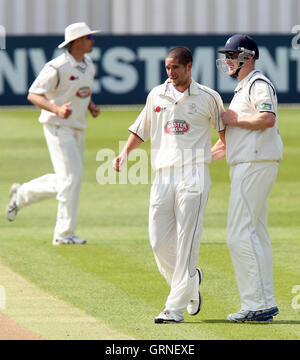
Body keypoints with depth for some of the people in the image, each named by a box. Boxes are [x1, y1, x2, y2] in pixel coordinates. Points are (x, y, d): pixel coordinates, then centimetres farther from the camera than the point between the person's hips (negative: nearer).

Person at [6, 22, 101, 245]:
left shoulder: (88, 65, 10)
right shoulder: (57, 68, -17)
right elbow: (33, 95, -16)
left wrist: (92, 106, 4)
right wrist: (57, 109, -31)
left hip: (78, 129, 9)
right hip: (58, 127, -9)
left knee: (65, 181, 13)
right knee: (71, 177, -13)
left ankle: (21, 194, 32)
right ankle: (64, 234, -7)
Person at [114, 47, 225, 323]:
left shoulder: (208, 98, 4)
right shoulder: (157, 95, 13)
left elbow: (224, 128, 15)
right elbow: (141, 130, 18)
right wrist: (126, 151, 3)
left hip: (194, 175, -4)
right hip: (163, 176, 4)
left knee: (186, 241, -8)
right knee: (159, 242, 0)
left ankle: (176, 308, -9)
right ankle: (190, 280, 27)